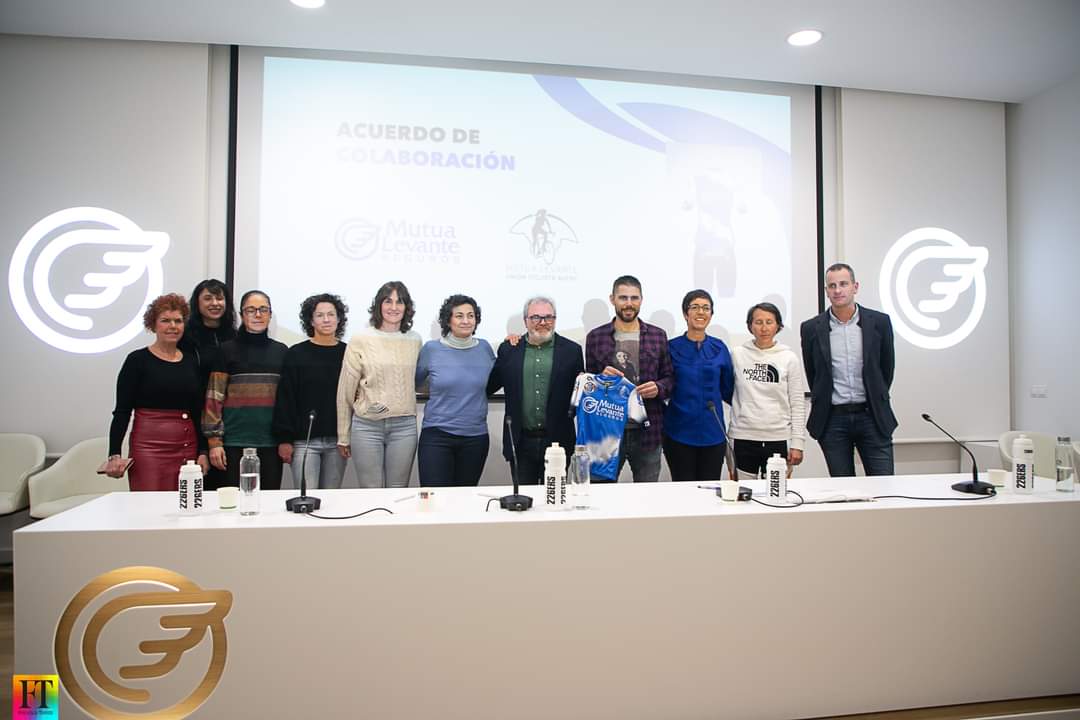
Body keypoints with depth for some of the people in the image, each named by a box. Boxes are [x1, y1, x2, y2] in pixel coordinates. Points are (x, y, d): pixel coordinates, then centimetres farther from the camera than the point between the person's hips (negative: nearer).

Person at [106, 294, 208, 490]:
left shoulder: (191, 362, 11)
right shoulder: (138, 360, 0)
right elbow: (122, 411, -3)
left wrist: (202, 451, 6)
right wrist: (114, 454, -11)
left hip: (187, 448, 4)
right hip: (149, 447, -4)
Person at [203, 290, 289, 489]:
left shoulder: (281, 351, 9)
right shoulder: (228, 350, 2)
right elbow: (214, 398, -1)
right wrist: (214, 440, -7)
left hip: (271, 442, 2)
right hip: (235, 443, -2)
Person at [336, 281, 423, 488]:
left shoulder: (415, 340, 6)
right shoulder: (360, 341, -2)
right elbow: (345, 391, 2)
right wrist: (343, 437, 4)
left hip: (404, 426, 2)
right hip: (367, 425, -2)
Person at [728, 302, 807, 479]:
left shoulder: (790, 358, 2)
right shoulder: (738, 354, 3)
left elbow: (798, 404, 3)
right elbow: (729, 394, 7)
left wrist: (798, 444, -2)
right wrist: (729, 439, 4)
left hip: (778, 439, 0)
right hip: (743, 438, 0)